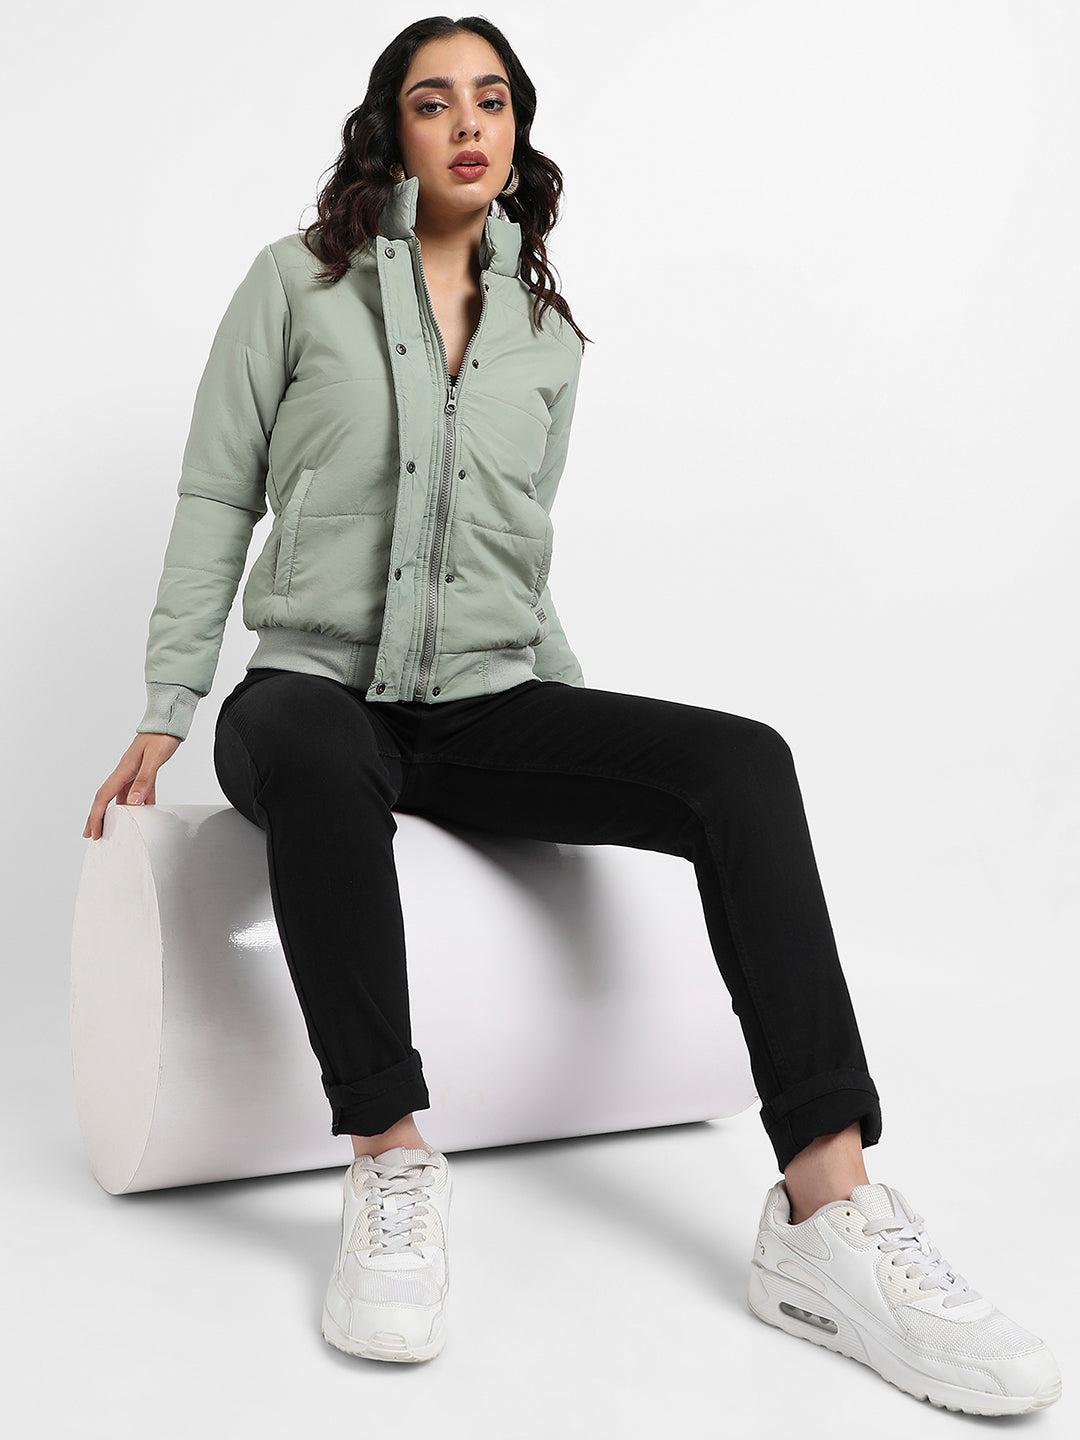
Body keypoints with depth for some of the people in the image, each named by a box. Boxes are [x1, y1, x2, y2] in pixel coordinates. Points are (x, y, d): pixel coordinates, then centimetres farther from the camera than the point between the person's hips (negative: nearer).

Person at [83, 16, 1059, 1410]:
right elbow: (216, 499, 4)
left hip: (486, 705, 3)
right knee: (312, 757, -42)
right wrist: (164, 714, -3)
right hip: (316, 683, -3)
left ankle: (827, 1213, -30)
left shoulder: (549, 331, 16)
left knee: (742, 761, -23)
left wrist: (582, 716, 13)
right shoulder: (300, 280, 6)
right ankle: (390, 1167, -28)